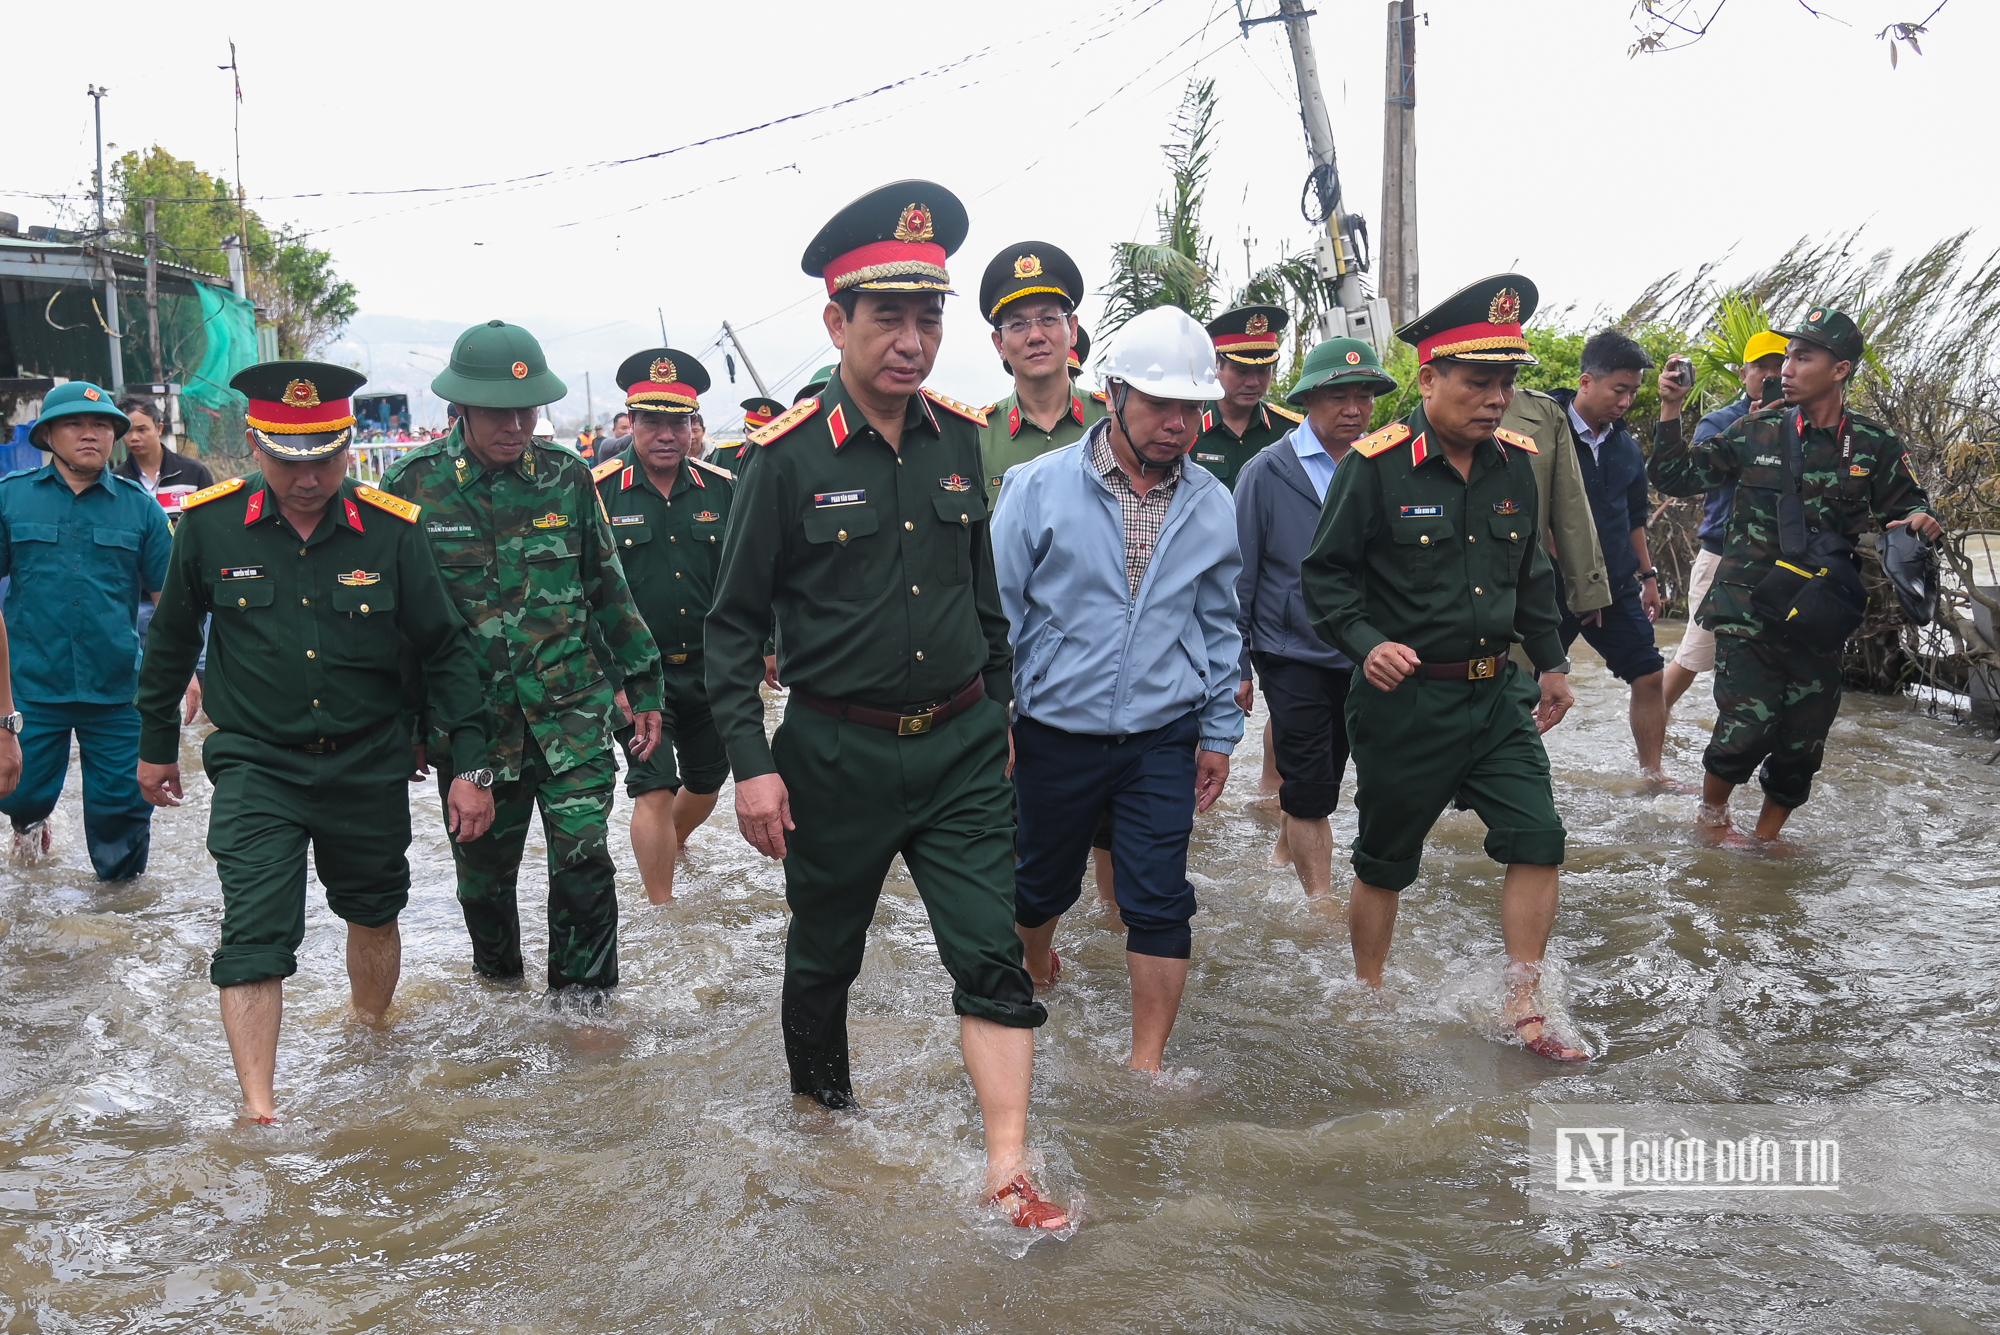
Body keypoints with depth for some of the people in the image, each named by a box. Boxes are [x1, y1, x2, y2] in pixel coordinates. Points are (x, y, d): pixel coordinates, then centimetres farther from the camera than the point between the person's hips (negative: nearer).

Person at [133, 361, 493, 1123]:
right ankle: (258, 1109, -4)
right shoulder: (209, 525, -10)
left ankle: (372, 1033, 46)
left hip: (369, 765, 2)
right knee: (254, 934, -11)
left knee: (373, 909, 20)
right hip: (256, 766, -1)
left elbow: (445, 649, -4)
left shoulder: (389, 530, -12)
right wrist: (156, 744, 14)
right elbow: (171, 640, 6)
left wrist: (470, 764, -7)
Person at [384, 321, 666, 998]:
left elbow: (608, 588, 9)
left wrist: (644, 686, 9)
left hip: (571, 713, 0)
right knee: (483, 872, 13)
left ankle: (582, 1004, 8)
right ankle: (498, 985, 38)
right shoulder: (413, 484, -4)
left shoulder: (566, 476, 0)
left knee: (584, 860, -9)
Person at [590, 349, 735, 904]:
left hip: (710, 671, 4)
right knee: (654, 790, -8)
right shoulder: (598, 492, -8)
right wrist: (609, 681, -12)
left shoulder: (722, 488, 1)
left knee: (707, 784, 17)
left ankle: (668, 848, 48)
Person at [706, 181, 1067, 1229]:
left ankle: (1008, 1172, 7)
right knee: (825, 952, 16)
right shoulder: (787, 456, -11)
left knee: (992, 954, -2)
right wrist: (750, 763, -11)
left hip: (962, 747, 3)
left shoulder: (959, 438, 2)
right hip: (838, 753, -2)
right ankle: (820, 1117, 41)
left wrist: (997, 711, 16)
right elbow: (735, 622, -6)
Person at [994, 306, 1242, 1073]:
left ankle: (1148, 1064, 13)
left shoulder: (1212, 506, 1)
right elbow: (998, 608, -3)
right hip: (1056, 731, -1)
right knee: (1043, 880, 17)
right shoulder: (1039, 486, -8)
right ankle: (1035, 973, 49)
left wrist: (1219, 734, 10)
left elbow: (1218, 627, 11)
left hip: (1163, 738, 1)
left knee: (1159, 902, -1)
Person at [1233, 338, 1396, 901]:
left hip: (1362, 655, 4)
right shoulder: (1266, 472, -8)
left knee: (1325, 775, 18)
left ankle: (1287, 853, 41)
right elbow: (1239, 575, -5)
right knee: (1310, 786, -5)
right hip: (1291, 655, -4)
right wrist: (1234, 665, -7)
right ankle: (1321, 898, 5)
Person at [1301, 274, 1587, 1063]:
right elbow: (1327, 573, -9)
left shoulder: (1514, 463, 5)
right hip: (1404, 697, -5)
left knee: (1538, 840, -1)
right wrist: (1366, 644, -24)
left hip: (1496, 693, 5)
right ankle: (1368, 998, 31)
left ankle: (1523, 1010, 13)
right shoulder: (1376, 465, -13)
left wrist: (1551, 663, 19)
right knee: (1385, 861, 9)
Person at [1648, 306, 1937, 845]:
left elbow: (1907, 503, 14)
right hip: (1748, 612, -2)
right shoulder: (1756, 431, 1)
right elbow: (1677, 477, 5)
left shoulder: (1875, 445, 3)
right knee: (1746, 728, -13)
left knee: (1803, 741, 8)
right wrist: (1670, 413, -7)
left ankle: (1765, 838, 30)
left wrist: (1921, 519, -9)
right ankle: (1712, 814, 16)